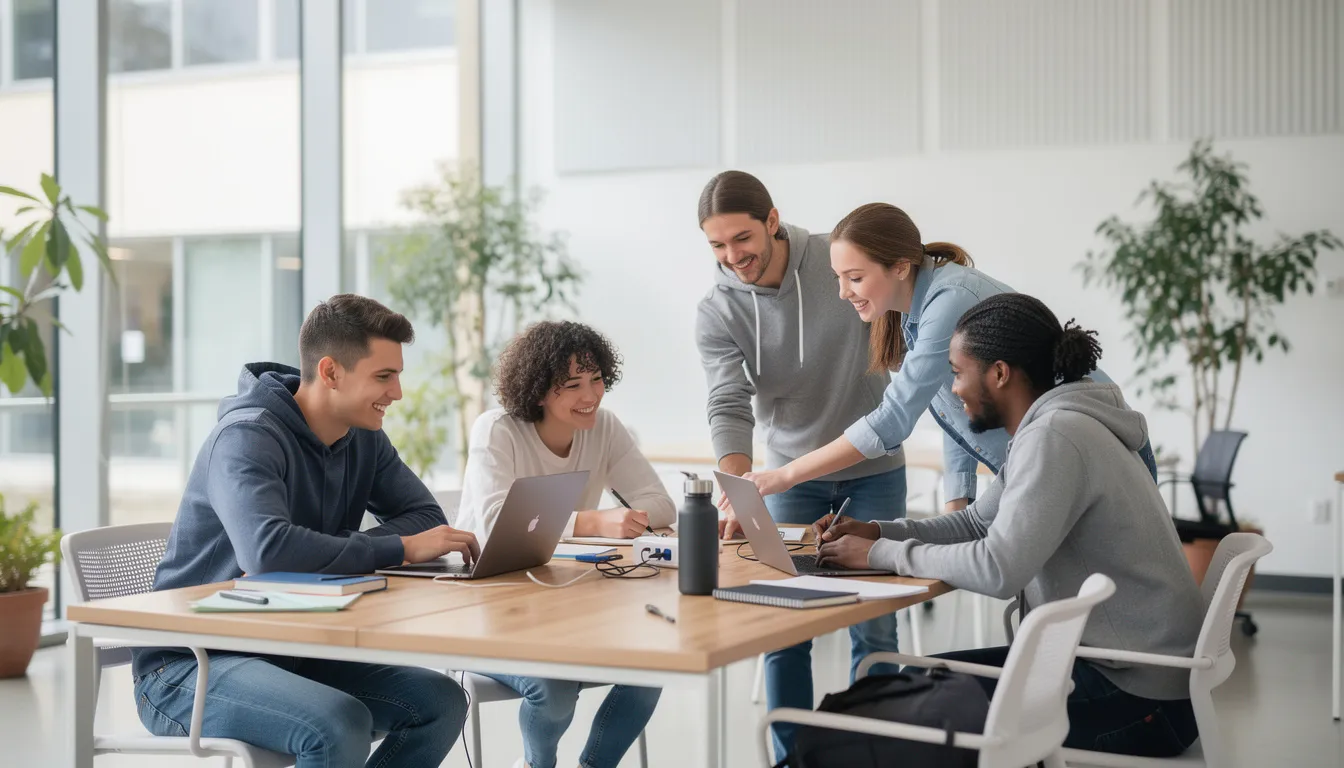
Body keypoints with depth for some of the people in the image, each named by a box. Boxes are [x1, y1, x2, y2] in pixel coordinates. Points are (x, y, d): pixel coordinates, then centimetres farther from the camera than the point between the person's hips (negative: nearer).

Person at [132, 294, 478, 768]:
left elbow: (425, 516, 2)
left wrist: (327, 555, -17)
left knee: (441, 702, -11)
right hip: (189, 666, -7)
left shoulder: (362, 438, 6)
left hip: (292, 654, 8)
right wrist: (400, 549, -28)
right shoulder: (248, 436, -19)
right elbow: (267, 549, -35)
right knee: (341, 724, -33)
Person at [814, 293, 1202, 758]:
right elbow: (976, 523, 19)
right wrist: (876, 532, 5)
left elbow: (997, 569, -28)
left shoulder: (1054, 438, -21)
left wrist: (882, 554, -16)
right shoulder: (1050, 426, 11)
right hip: (1108, 662, 10)